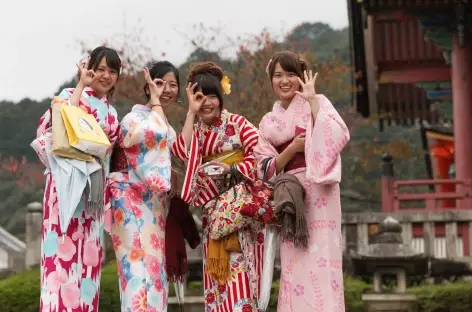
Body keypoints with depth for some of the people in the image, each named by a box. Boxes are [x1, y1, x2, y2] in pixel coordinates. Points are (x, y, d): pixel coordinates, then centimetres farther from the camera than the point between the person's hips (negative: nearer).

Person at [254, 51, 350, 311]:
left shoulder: (317, 103, 5)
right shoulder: (268, 122, 16)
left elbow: (337, 136, -14)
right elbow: (266, 168, 8)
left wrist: (312, 99, -11)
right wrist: (292, 149, -8)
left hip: (318, 192, -4)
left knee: (319, 261, -11)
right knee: (294, 266, 0)